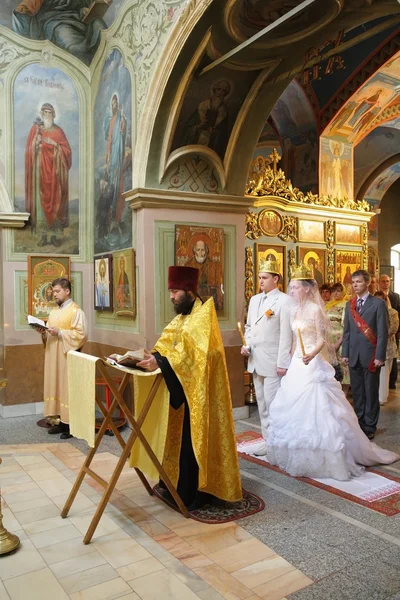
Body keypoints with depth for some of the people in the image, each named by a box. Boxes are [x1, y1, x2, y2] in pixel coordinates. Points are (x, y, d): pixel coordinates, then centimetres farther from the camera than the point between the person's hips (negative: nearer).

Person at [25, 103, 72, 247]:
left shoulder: (58, 131, 6)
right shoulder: (35, 129, 8)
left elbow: (67, 151, 2)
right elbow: (29, 151, 4)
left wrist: (55, 144, -11)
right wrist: (36, 142, -13)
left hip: (54, 171, -1)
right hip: (39, 169, 1)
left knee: (55, 200, -2)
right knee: (40, 200, -2)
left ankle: (56, 235, 4)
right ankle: (43, 235, 3)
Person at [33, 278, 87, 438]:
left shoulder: (76, 311, -9)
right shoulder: (54, 312, 17)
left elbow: (81, 334, -17)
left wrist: (59, 332, -20)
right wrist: (44, 332, 0)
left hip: (68, 356, -8)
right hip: (53, 356, 8)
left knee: (68, 389, -4)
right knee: (57, 387, 10)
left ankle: (71, 425, 4)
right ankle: (62, 422, 19)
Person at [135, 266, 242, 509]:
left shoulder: (203, 315, -16)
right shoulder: (182, 317, 14)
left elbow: (191, 350, -28)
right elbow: (168, 343, 8)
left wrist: (161, 361, -35)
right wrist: (152, 357, -8)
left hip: (199, 390, -9)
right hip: (183, 387, 9)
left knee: (195, 438, -2)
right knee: (183, 436, 15)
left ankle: (196, 493, 9)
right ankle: (182, 485, 28)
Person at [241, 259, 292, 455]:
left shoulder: (284, 301, -9)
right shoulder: (254, 300, 14)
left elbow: (286, 334, -13)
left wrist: (282, 363, -16)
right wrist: (246, 345, 2)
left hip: (273, 361, -7)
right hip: (256, 360, 7)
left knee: (272, 403, -4)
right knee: (262, 403, 14)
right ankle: (268, 440, 25)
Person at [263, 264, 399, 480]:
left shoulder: (315, 309, -12)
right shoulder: (294, 310, 10)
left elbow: (322, 340, -14)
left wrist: (311, 355, -32)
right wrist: (290, 360, 16)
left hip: (312, 364, -8)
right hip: (297, 364, 8)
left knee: (313, 408, -7)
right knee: (294, 408, 12)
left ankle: (320, 458, 5)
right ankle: (298, 455, 25)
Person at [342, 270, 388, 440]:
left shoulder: (378, 304, -4)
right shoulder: (349, 305, 10)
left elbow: (383, 332, -8)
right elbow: (347, 331, 11)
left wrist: (380, 356, -13)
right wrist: (345, 353, 6)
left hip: (370, 355, -4)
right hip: (354, 355, 5)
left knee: (371, 392, 5)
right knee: (357, 392, 11)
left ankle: (369, 426, 15)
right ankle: (359, 423, 23)